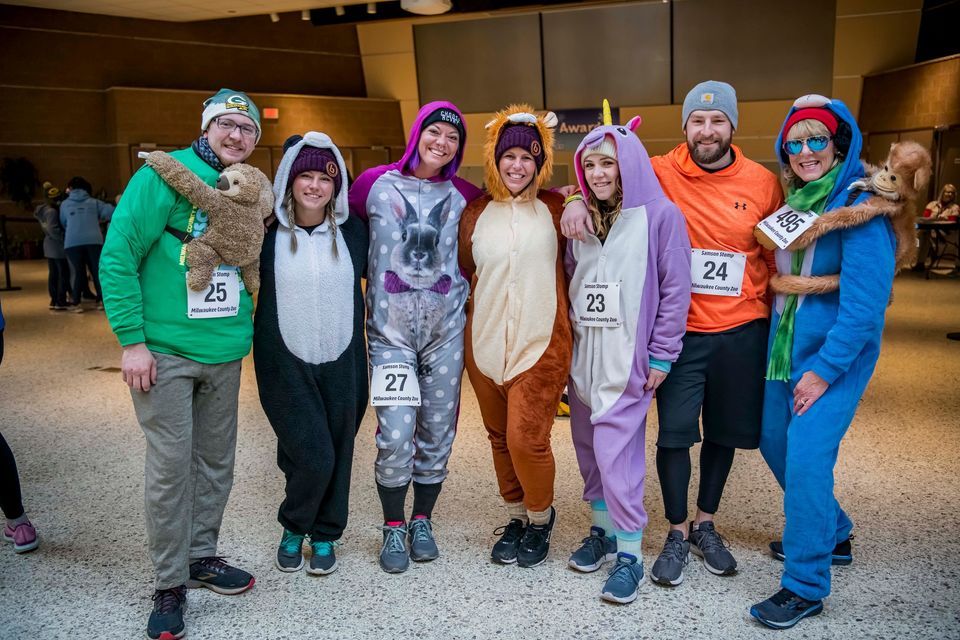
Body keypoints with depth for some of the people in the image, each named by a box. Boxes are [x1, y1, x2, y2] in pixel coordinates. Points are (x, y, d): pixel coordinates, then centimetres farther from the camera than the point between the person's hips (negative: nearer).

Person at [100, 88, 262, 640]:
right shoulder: (165, 176, -8)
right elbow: (118, 255, -11)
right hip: (165, 351, -5)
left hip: (225, 354, 5)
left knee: (216, 460, 13)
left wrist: (246, 328, 11)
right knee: (171, 465, -1)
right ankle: (171, 584, 14)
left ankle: (201, 555, 32)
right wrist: (132, 339, -15)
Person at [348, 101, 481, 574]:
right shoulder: (376, 183, 2)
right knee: (396, 436, -8)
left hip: (446, 328, 2)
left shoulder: (462, 194, 8)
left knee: (437, 433, 7)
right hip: (390, 330, -2)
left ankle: (422, 522, 28)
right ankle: (393, 527, 15)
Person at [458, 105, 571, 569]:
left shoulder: (554, 209, 0)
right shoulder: (475, 214, 6)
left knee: (526, 440, -7)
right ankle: (515, 517, 33)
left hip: (540, 344, -3)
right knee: (500, 438, 13)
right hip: (485, 344, 3)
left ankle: (541, 518, 20)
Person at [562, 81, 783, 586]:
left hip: (742, 331, 2)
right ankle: (677, 533, 21)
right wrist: (578, 199, -19)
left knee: (724, 430, 14)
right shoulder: (661, 173, -6)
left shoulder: (763, 183, -1)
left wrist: (775, 321, 8)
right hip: (681, 330, -2)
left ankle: (705, 523, 35)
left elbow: (778, 256, 8)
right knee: (675, 432, 0)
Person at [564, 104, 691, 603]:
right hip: (584, 353, 6)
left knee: (615, 450, -8)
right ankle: (603, 528, 29)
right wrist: (569, 340, 10)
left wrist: (661, 355, -9)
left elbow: (675, 289, -8)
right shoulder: (582, 217, 11)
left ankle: (629, 553, 5)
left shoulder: (659, 214, -7)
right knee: (588, 444, 11)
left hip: (630, 356, -6)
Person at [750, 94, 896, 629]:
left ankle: (805, 585, 5)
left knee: (807, 456, -12)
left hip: (837, 356, -8)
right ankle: (832, 534, 39)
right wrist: (776, 340, 6)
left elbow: (866, 300, -21)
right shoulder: (792, 201, 8)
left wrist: (824, 370, -20)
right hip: (785, 346, 8)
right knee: (776, 442, 17)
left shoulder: (861, 205, -16)